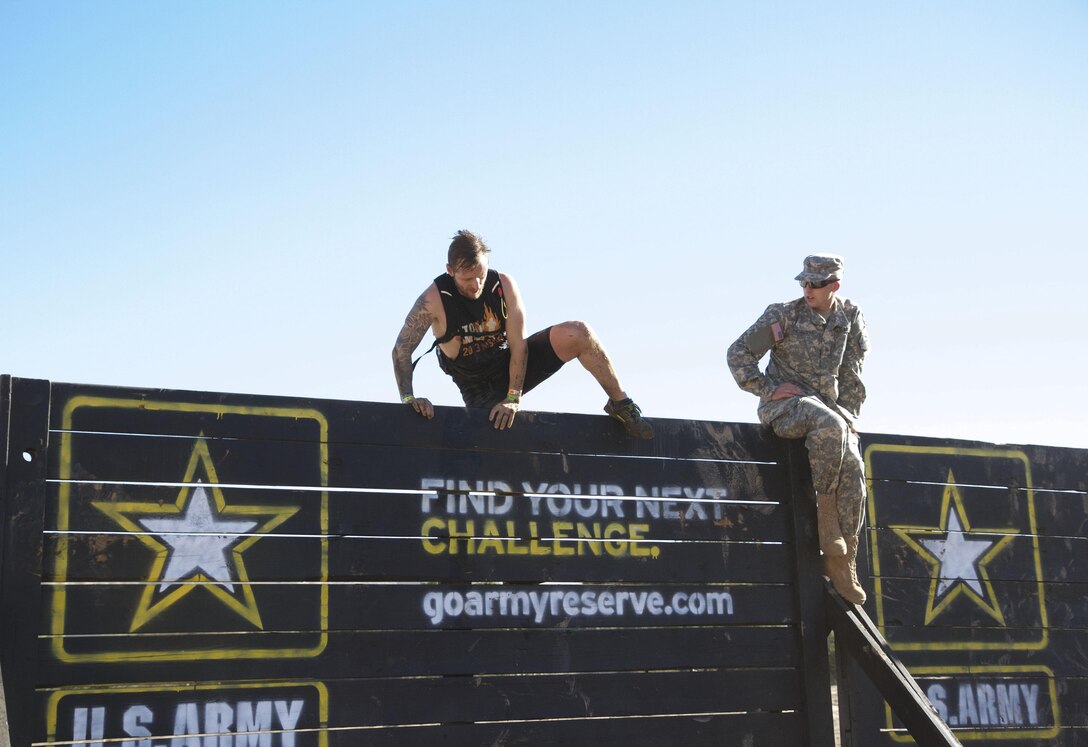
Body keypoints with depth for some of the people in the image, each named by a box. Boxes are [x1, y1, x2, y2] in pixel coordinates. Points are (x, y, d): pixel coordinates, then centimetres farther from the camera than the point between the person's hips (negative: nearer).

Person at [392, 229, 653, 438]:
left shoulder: (504, 285, -17)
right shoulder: (434, 299, -22)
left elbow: (518, 346, -18)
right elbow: (401, 350, -22)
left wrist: (513, 397, -25)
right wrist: (409, 398, -36)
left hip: (514, 365, 1)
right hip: (481, 390, -1)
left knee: (578, 334, -19)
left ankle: (620, 403, -1)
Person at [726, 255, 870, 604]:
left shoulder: (850, 316, 8)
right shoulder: (783, 315, -3)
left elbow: (852, 369, 14)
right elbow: (738, 353, -2)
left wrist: (848, 413, 6)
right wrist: (769, 389, -9)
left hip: (829, 407, 4)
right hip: (786, 404, -4)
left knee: (852, 467, -21)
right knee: (829, 426, -37)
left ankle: (841, 564, -14)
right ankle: (825, 509, -24)